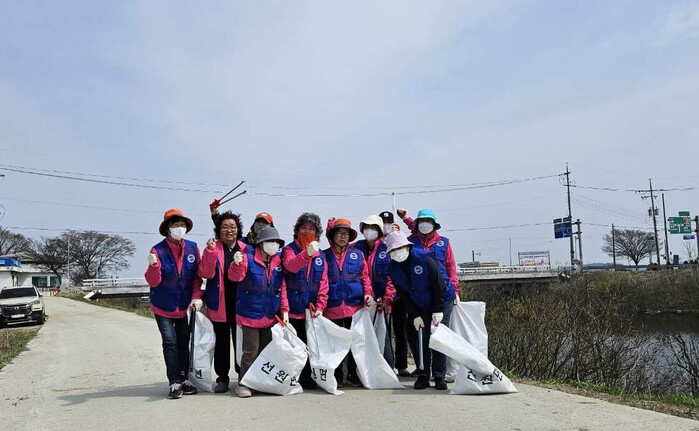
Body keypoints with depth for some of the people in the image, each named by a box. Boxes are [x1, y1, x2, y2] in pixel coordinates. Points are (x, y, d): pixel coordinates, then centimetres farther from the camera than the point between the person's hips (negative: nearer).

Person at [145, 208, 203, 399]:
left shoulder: (192, 248, -3)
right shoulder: (158, 250, -13)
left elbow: (197, 276, 4)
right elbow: (153, 282, -14)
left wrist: (196, 296, -7)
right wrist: (153, 265, -32)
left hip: (184, 306, 3)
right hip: (163, 307, -3)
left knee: (184, 342, 10)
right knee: (170, 343, -4)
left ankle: (183, 379, 23)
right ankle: (174, 383, 5)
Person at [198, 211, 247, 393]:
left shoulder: (245, 249, 4)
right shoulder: (212, 248, 1)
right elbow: (206, 273, -12)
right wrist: (211, 252, -21)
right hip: (220, 304, -1)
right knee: (222, 342, 9)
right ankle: (222, 377, 22)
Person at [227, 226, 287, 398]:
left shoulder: (279, 262, 4)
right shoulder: (248, 257, -11)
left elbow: (282, 287, 9)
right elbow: (235, 276, -23)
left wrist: (284, 309, 4)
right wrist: (237, 264, -44)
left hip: (270, 316, 5)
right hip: (250, 314, -5)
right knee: (251, 350, -1)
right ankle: (243, 384, 15)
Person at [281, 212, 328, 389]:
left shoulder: (320, 254, 10)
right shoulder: (289, 249, -2)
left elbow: (323, 282, 5)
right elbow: (291, 266, -26)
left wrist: (320, 306, -6)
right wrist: (307, 254, -43)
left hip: (311, 310, 4)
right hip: (293, 309, -4)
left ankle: (306, 377, 25)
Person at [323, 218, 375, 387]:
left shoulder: (357, 254, 7)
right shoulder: (325, 255, 4)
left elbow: (365, 276, 9)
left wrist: (368, 293, -6)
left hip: (355, 305, 1)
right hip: (333, 307, -1)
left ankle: (353, 374, 21)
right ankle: (337, 376, 20)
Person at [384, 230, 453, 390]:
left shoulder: (424, 258, -22)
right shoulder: (393, 268, -8)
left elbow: (438, 284, -18)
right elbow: (404, 295, -2)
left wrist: (438, 310, -18)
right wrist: (415, 315, -7)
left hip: (440, 304, -4)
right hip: (418, 309, 4)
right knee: (420, 339, -1)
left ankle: (439, 376, 3)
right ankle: (423, 375, 9)